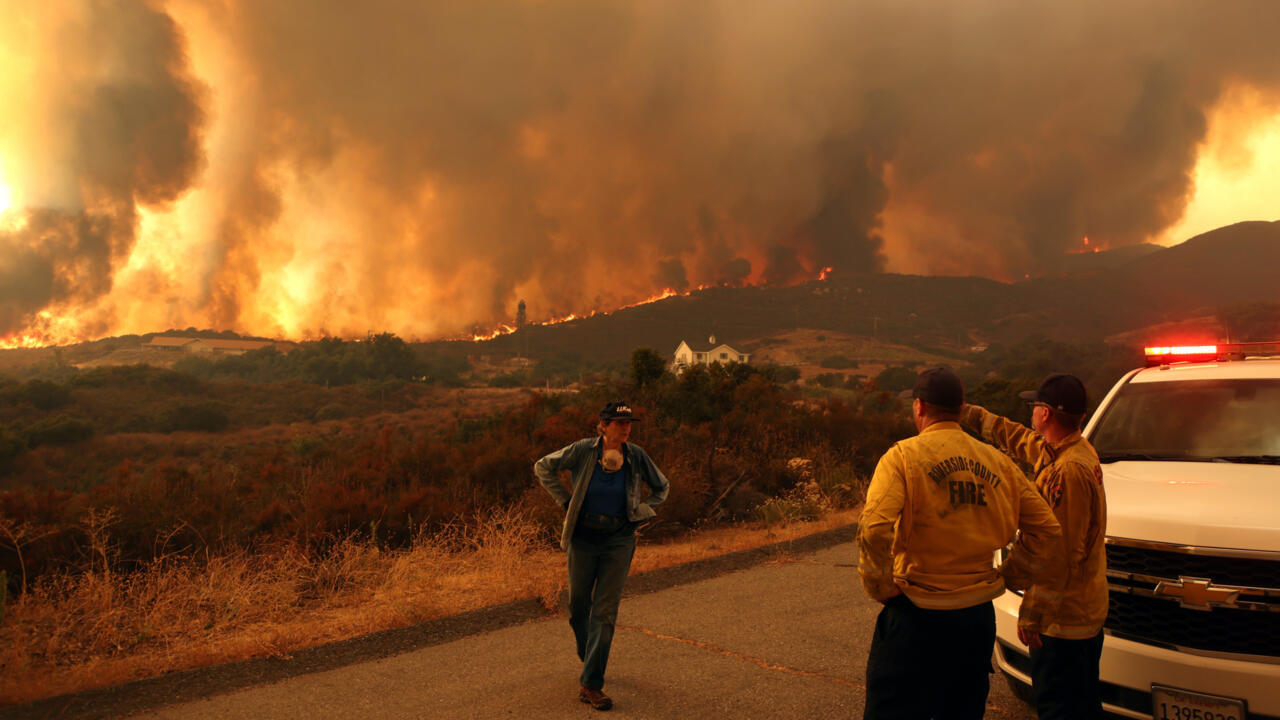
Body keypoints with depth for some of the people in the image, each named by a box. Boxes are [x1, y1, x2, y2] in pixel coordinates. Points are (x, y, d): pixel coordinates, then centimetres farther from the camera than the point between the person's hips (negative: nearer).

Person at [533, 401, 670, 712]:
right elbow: (543, 467, 3)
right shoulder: (583, 450, -10)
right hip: (583, 538, 0)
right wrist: (565, 500, -1)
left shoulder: (636, 456, -6)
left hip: (619, 540, 0)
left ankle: (590, 685, 3)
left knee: (605, 612, -4)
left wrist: (636, 513, 1)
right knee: (578, 606, 11)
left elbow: (662, 488, 11)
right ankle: (588, 657, 40)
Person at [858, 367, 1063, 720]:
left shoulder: (903, 456, -11)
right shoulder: (998, 462, 4)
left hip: (916, 615, -5)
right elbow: (1046, 532, 7)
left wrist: (881, 588, -11)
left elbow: (875, 530, -25)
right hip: (979, 617, 5)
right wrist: (1006, 577, 13)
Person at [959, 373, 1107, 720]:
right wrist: (964, 411, 30)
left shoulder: (1068, 470, -25)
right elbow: (1012, 435, 24)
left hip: (1063, 616, -10)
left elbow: (1061, 554, -25)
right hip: (1087, 610, 10)